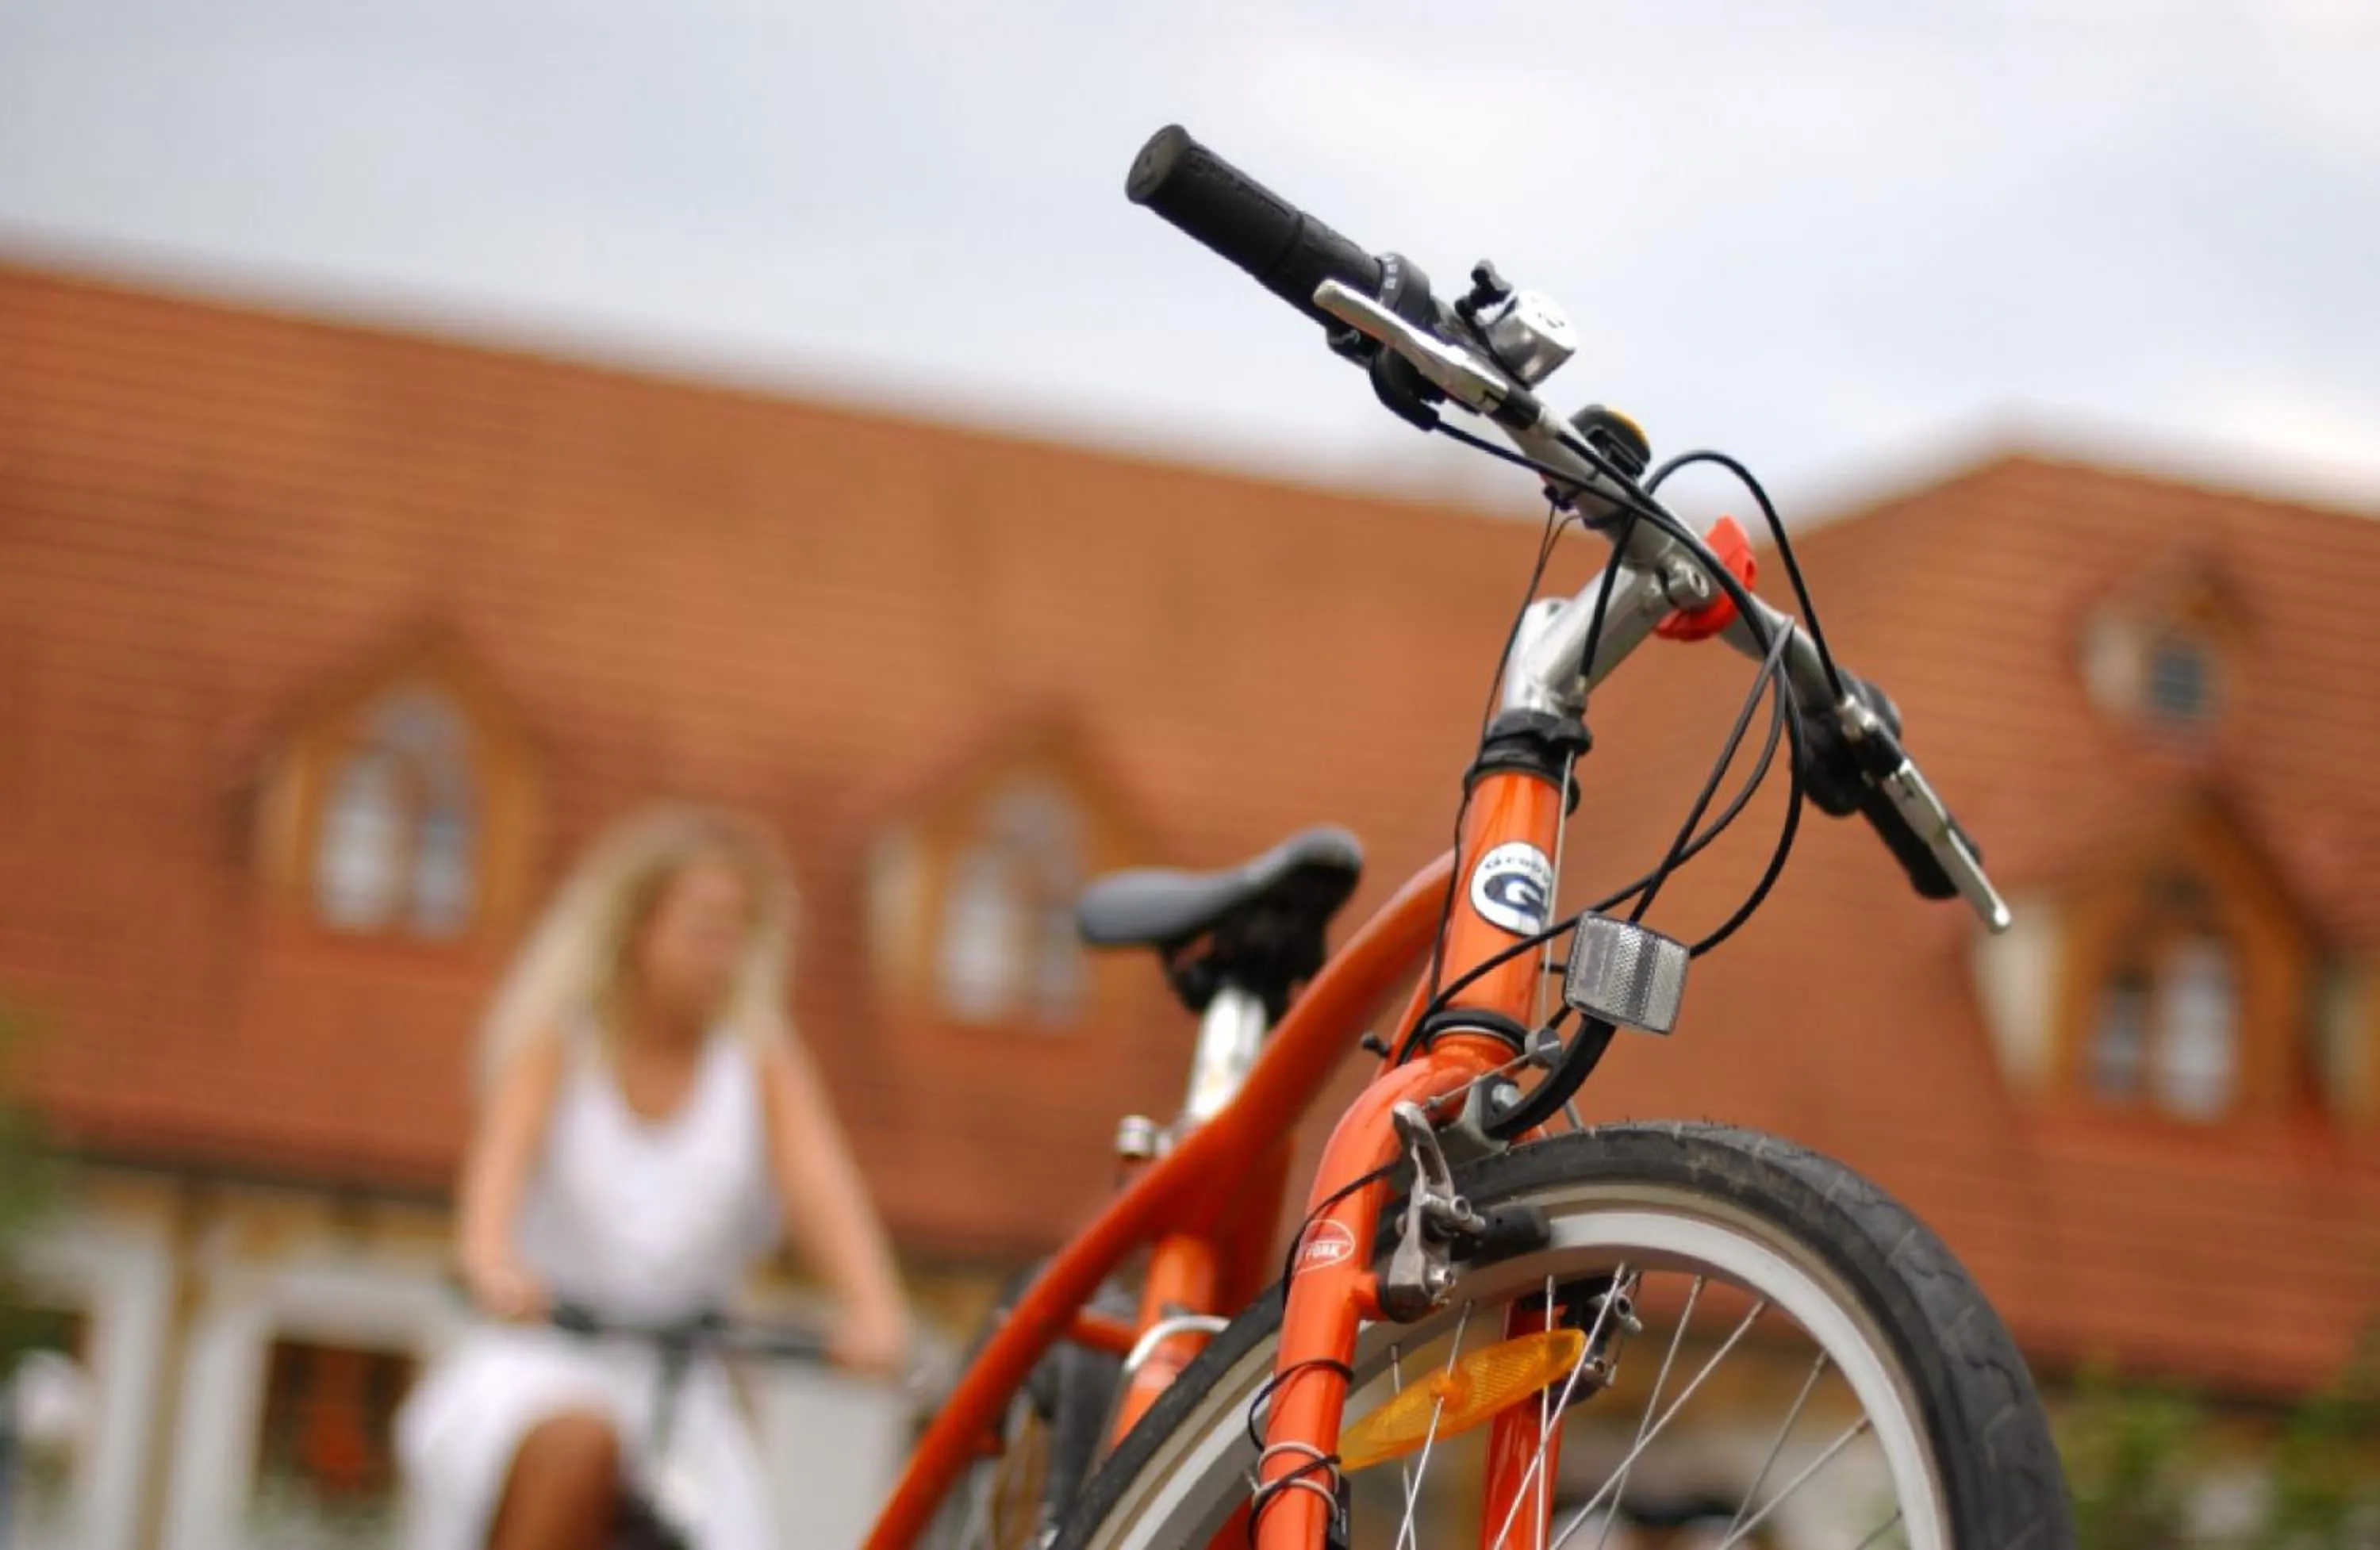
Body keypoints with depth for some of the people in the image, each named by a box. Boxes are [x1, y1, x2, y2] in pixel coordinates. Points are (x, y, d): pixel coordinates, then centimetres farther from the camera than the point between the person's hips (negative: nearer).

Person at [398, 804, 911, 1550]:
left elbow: (816, 1178, -12)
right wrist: (490, 1261, -42)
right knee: (579, 1445, -36)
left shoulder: (761, 1061, 4)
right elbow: (505, 1147, -20)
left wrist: (872, 1307, -31)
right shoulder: (558, 1042, -1)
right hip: (534, 1359, -3)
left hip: (679, 1393, 3)